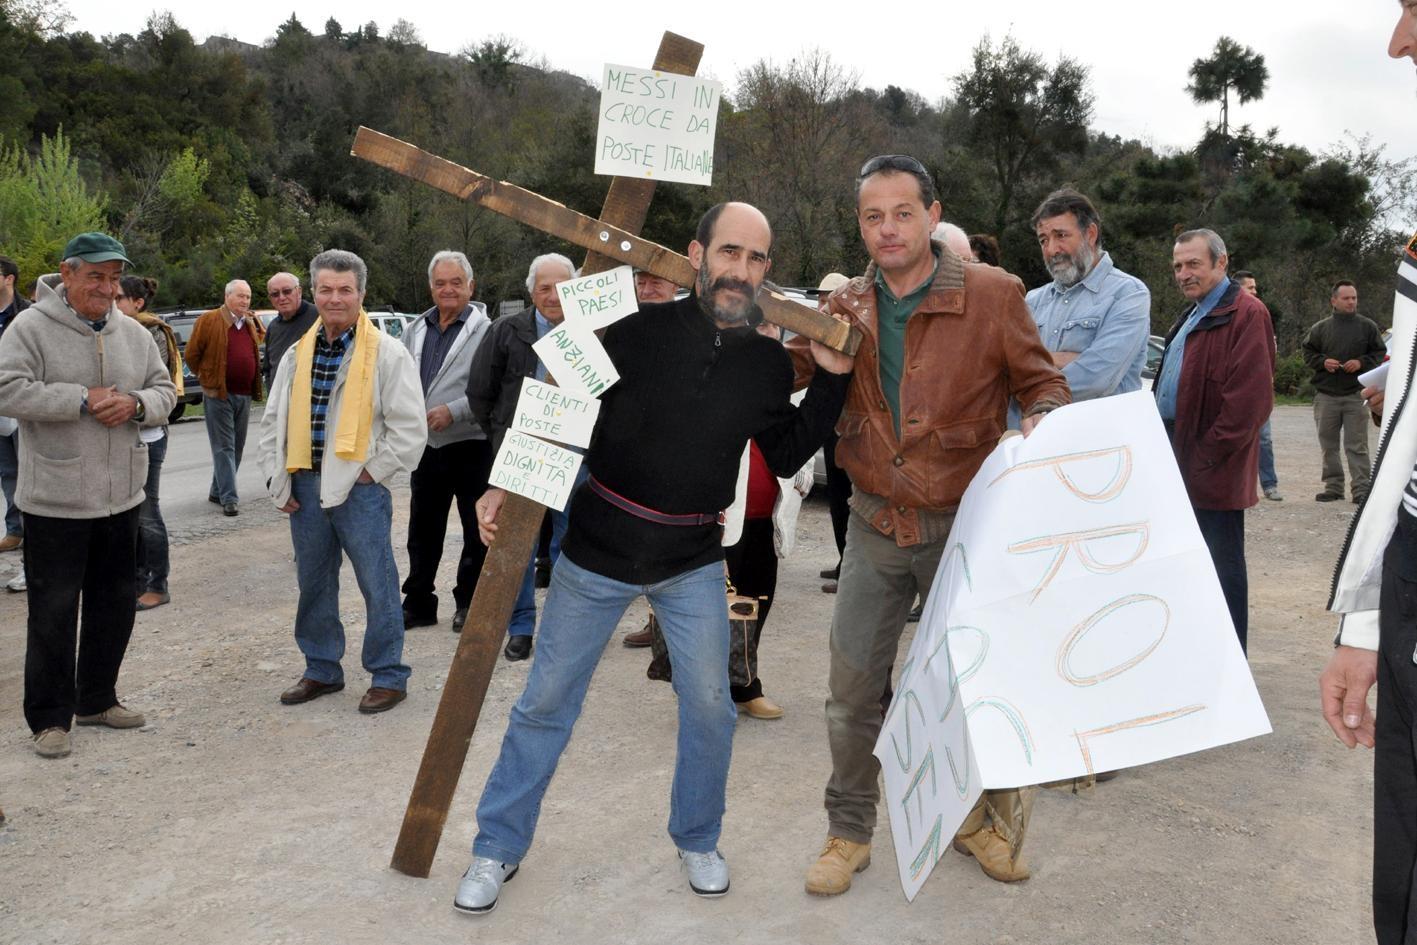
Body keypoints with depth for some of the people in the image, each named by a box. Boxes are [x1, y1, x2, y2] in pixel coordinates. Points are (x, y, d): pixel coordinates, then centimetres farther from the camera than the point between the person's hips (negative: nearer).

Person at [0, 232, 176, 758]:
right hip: (55, 500, -6)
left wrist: (135, 403, -10)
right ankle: (50, 716, 14)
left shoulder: (132, 333, 8)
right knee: (54, 609, 1)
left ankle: (97, 699, 31)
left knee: (116, 601, 15)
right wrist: (81, 400, -20)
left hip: (121, 496, 6)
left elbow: (165, 390, 12)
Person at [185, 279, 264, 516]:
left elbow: (258, 347, 27)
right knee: (224, 447, -7)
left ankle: (217, 492, 23)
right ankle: (228, 498, -7)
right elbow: (192, 353, -2)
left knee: (237, 447, 11)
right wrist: (205, 377, 4)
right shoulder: (209, 320, -5)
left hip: (245, 395, 6)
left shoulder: (251, 324, 12)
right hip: (218, 394, -6)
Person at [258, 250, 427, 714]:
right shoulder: (297, 354, 10)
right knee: (314, 584, 15)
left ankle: (388, 676, 13)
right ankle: (322, 669, 30)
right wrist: (278, 482, 8)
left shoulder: (387, 353, -6)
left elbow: (410, 428, -8)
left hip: (360, 488, -6)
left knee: (377, 585, 1)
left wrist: (372, 472, -11)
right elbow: (273, 421, 16)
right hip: (306, 486, 6)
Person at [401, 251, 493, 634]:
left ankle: (469, 603, 20)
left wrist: (453, 411, -21)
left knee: (476, 531, 7)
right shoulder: (417, 329, 10)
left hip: (471, 446, -6)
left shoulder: (484, 331, -11)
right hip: (427, 445, 6)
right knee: (422, 530, 14)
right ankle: (418, 603, 25)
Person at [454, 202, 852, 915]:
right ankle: (498, 848, 25)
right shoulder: (641, 329, -12)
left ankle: (697, 841, 31)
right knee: (546, 703, 7)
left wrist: (832, 378, -3)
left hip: (693, 564, 3)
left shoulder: (770, 363, -1)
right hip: (597, 552, -2)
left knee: (710, 707, 5)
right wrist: (507, 483, -9)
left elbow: (785, 458, 6)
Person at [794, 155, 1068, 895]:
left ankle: (977, 814, 38)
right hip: (876, 527, 2)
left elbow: (1043, 385, -3)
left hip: (963, 524, -2)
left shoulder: (991, 295, -10)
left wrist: (1039, 425, -24)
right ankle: (849, 831, 25)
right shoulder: (846, 307, 0)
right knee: (852, 687, 6)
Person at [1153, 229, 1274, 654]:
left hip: (1213, 470, -9)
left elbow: (1250, 397, -19)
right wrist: (1164, 444, 12)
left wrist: (1207, 456, -18)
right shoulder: (1193, 314, 19)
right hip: (1179, 458, 9)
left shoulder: (1246, 313, -11)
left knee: (1222, 564, -1)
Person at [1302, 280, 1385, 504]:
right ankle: (1333, 486, 17)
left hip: (1356, 395, -2)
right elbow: (1308, 353, 10)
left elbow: (1380, 353, 7)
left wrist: (1361, 362, -10)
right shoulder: (1320, 328, 6)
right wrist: (1323, 362, -8)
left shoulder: (1368, 326, 4)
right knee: (1328, 444, 8)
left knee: (1357, 445, -3)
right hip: (1326, 395, 2)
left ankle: (1361, 488, 1)